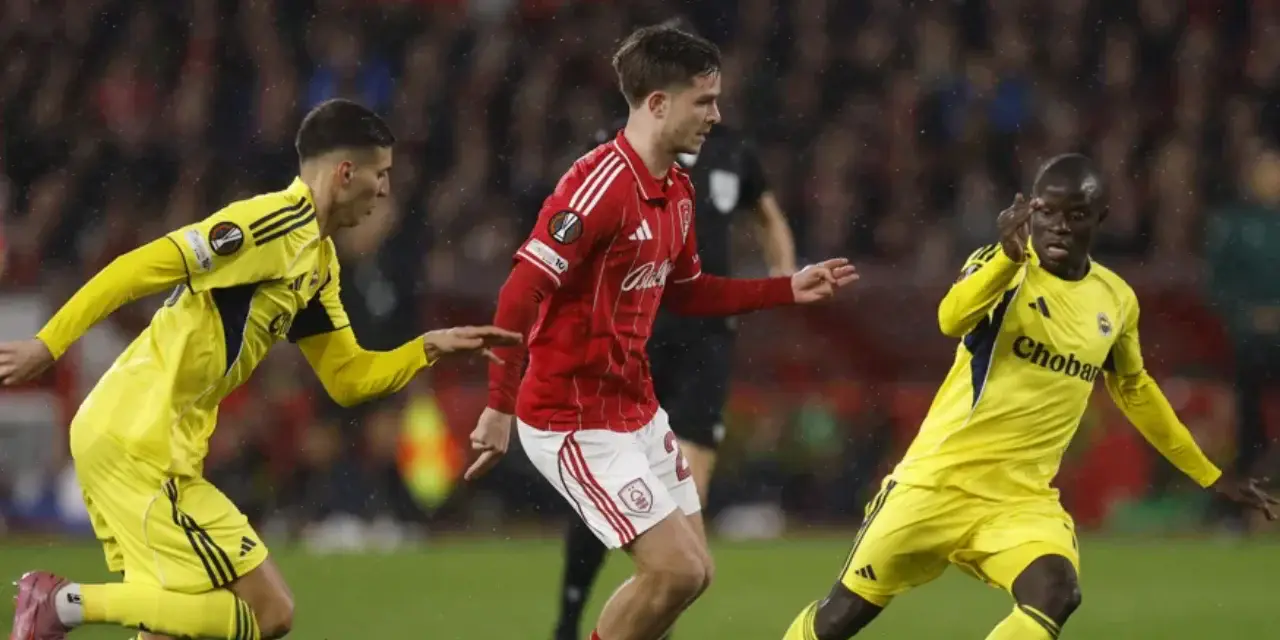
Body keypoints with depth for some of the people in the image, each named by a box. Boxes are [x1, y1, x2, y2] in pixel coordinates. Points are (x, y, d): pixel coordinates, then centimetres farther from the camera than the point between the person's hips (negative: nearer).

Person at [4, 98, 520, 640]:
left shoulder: (319, 260, 17)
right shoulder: (275, 222, -13)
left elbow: (348, 379, 23)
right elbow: (139, 269, -18)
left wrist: (429, 348, 10)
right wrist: (46, 345, -20)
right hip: (139, 443, -10)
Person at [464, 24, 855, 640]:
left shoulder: (678, 190, 8)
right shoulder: (599, 185, -22)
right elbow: (520, 293, -25)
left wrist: (789, 289, 17)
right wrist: (499, 407, -28)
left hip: (636, 410, 9)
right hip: (575, 422, -9)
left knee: (692, 572, 11)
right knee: (675, 569, -13)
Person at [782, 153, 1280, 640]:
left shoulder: (1116, 301, 5)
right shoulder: (1001, 265, -10)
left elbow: (1135, 391, 23)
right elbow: (952, 320, -33)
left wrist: (1210, 476, 27)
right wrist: (1009, 255, -50)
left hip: (1023, 498, 3)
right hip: (939, 479, -3)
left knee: (1055, 596, -26)